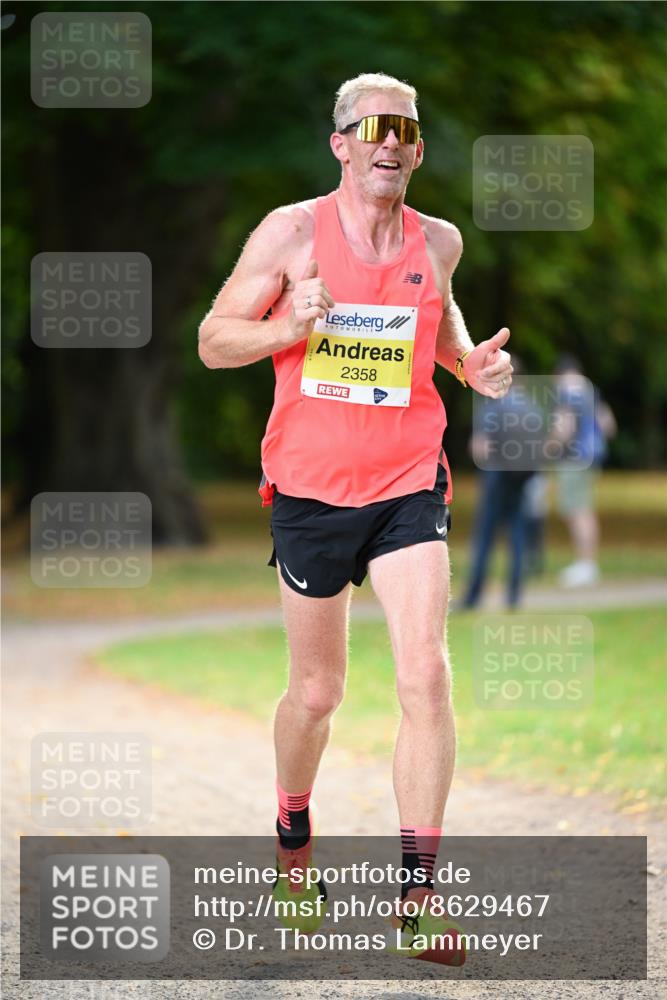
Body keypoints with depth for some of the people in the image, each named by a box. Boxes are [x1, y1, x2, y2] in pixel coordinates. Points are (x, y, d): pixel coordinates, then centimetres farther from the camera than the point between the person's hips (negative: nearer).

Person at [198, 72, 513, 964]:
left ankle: (419, 894, -10)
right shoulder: (292, 231, -6)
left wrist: (470, 363, 6)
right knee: (316, 692, 10)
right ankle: (294, 841, 39)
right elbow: (214, 340, -2)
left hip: (409, 485, 1)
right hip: (310, 487, -1)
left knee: (426, 677, -14)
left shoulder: (437, 242, 3)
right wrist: (290, 327, -21)